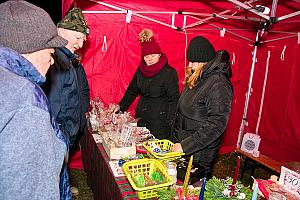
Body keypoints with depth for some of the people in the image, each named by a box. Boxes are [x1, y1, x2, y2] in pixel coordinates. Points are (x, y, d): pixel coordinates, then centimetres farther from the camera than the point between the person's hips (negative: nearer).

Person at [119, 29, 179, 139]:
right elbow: (132, 91, 18)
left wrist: (170, 122, -18)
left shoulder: (169, 72, -10)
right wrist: (120, 107, 13)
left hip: (160, 119, -5)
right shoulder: (140, 70, 7)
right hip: (141, 117, 6)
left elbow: (174, 99, -10)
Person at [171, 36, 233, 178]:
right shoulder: (197, 78, 7)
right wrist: (176, 140, 15)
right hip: (181, 145, 8)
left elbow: (216, 124, -25)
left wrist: (186, 145, -24)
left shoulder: (218, 84, -20)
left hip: (199, 152, -8)